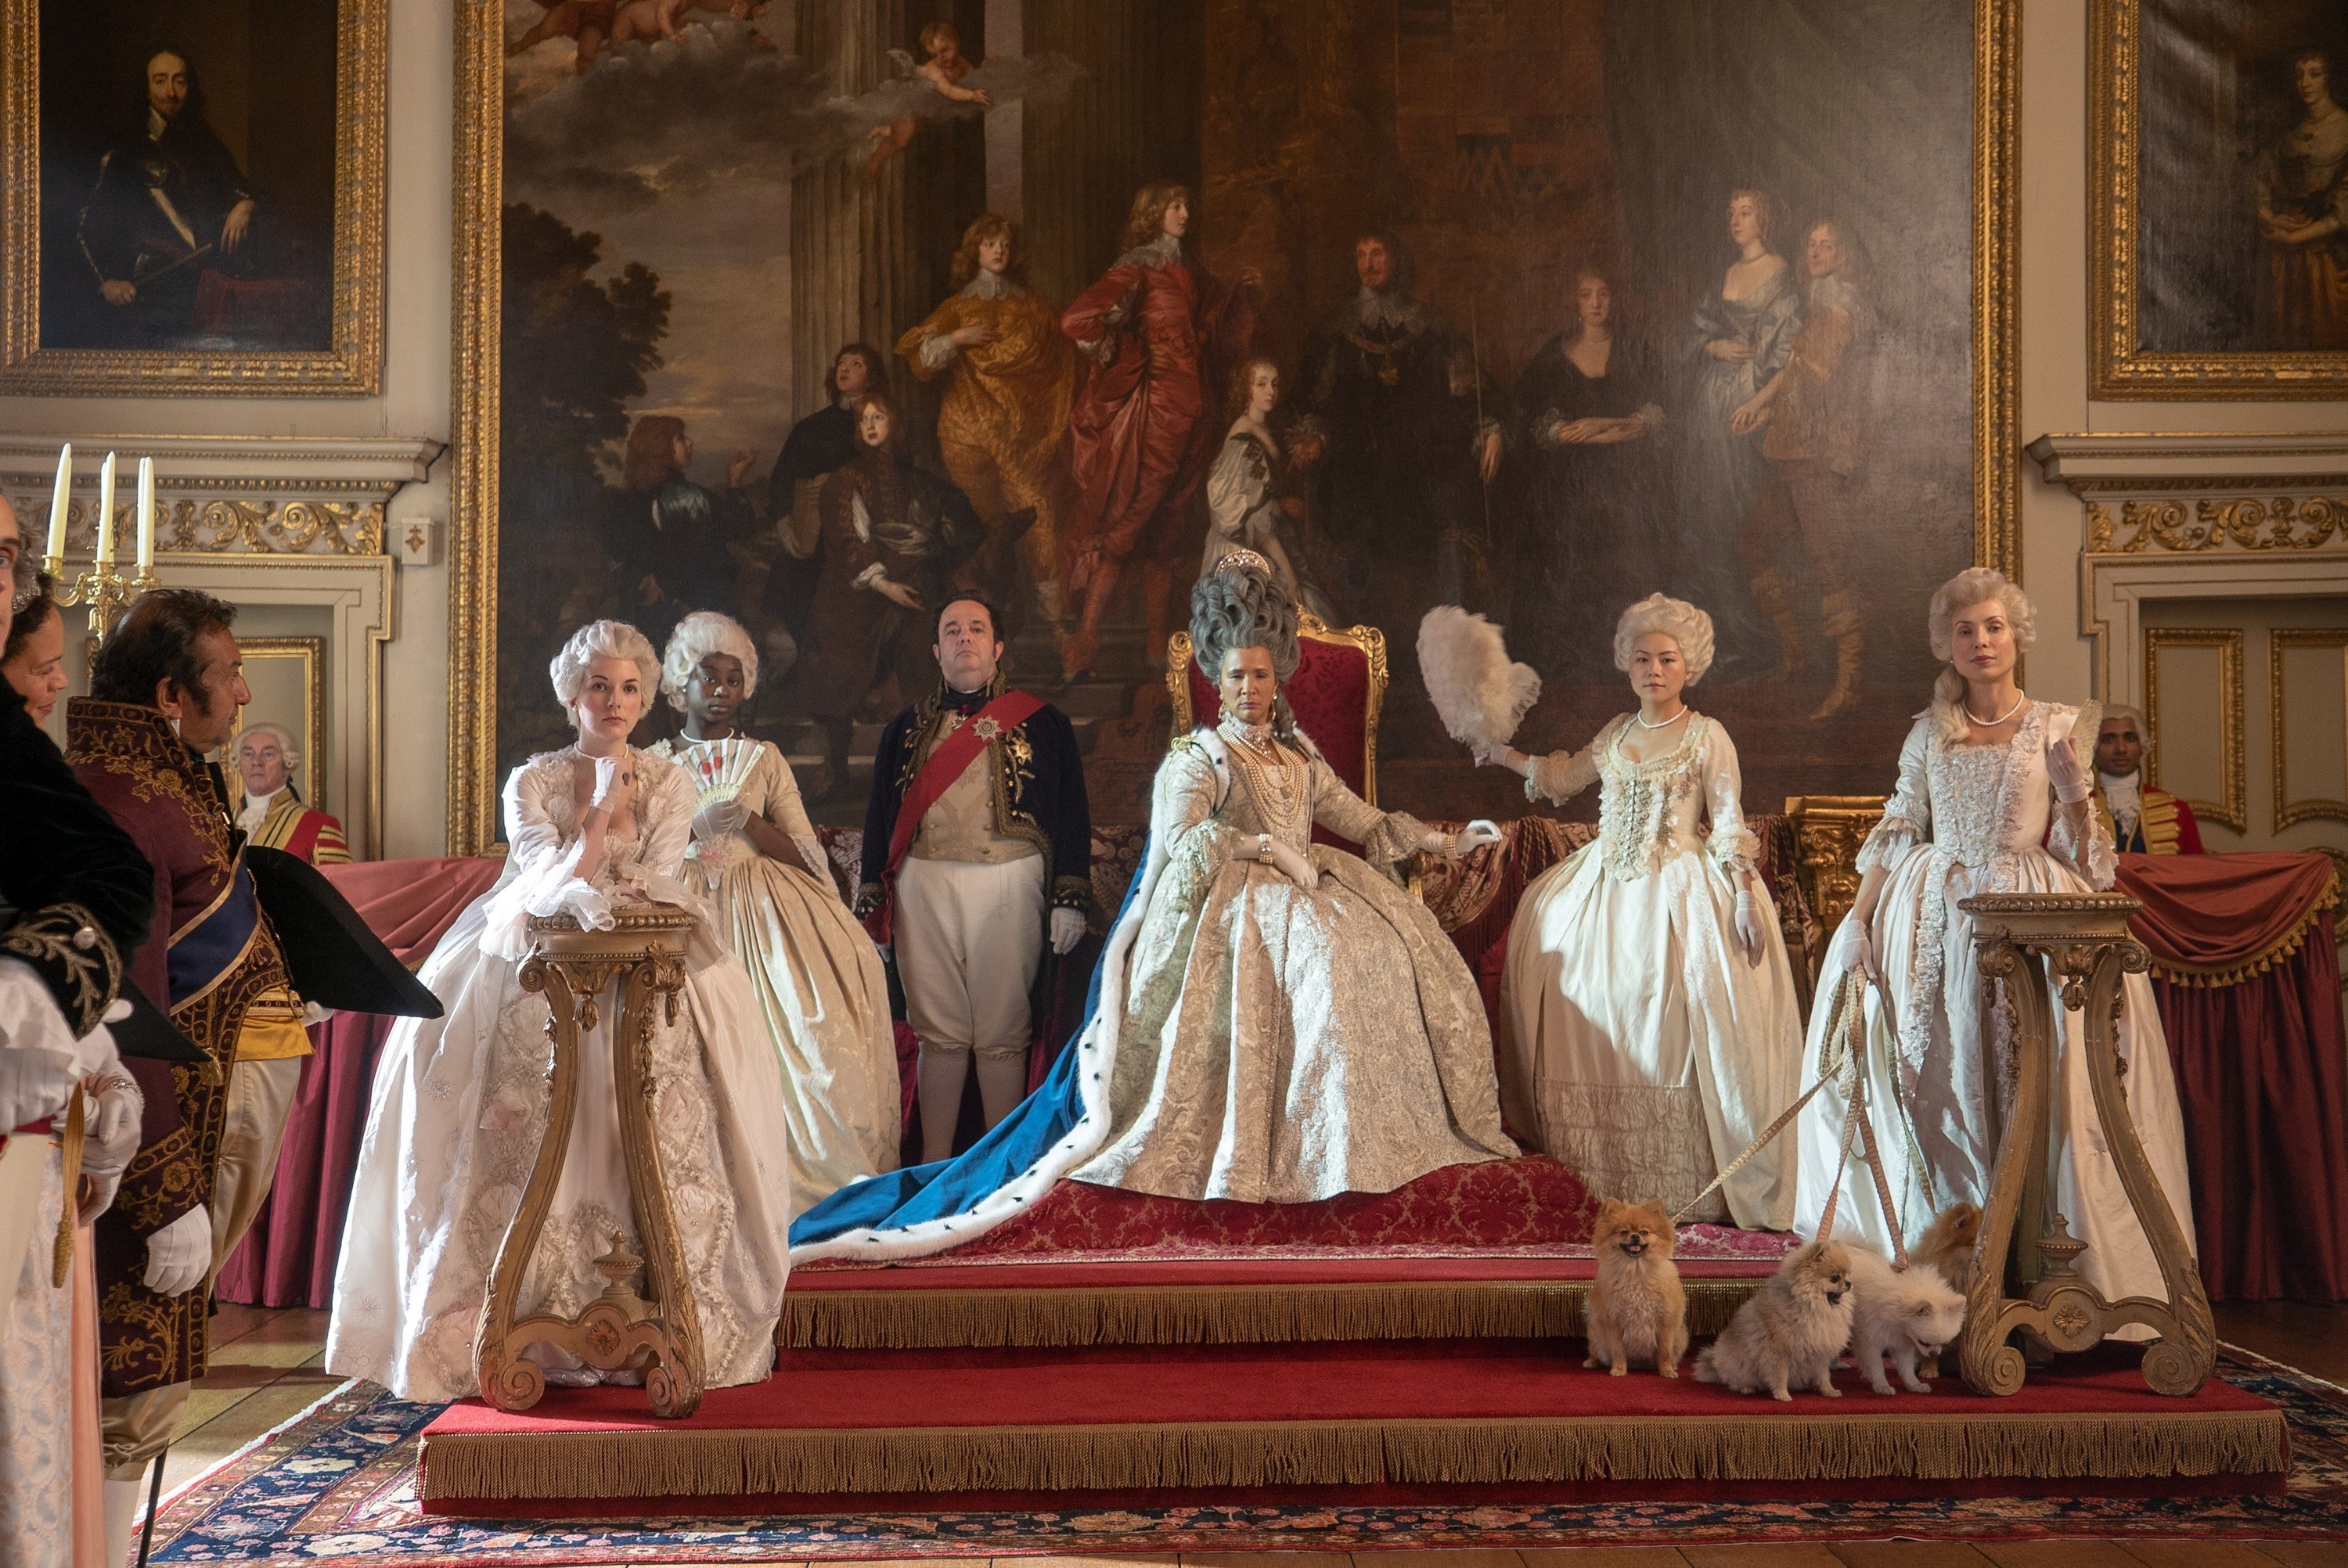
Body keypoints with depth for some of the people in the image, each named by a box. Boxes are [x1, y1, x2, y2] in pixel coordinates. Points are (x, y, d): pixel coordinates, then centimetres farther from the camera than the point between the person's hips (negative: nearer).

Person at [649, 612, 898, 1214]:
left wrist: (749, 823, -11)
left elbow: (804, 852, 5)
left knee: (792, 1026, -15)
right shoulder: (655, 762, 10)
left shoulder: (764, 759, 11)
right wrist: (699, 825, -12)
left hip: (766, 914, 1)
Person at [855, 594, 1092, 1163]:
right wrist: (871, 898, 9)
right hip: (924, 887, 2)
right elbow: (880, 816, 15)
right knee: (938, 1032, 3)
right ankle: (934, 1164, 11)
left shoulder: (1042, 723, 8)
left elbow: (1072, 813, 4)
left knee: (1003, 1035, 0)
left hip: (1009, 886, -2)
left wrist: (1070, 899, -3)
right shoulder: (907, 728, 15)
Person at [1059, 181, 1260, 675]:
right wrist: (1123, 360, -9)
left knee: (1167, 533, 10)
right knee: (1124, 527, -9)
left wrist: (1245, 293, 17)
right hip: (1151, 415, -7)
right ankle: (1086, 641, -7)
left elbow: (1226, 342, 23)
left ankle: (1158, 643, 15)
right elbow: (1079, 321, -20)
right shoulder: (1138, 267, -7)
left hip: (1190, 416, 7)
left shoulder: (1194, 276, 16)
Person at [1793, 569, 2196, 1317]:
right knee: (1941, 1075, -2)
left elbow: (2081, 855, 5)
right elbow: (1897, 833, 11)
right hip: (1939, 920, 2)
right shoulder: (1930, 733, 11)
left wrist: (2072, 793, -14)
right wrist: (1858, 920, 1)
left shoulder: (2058, 727, 5)